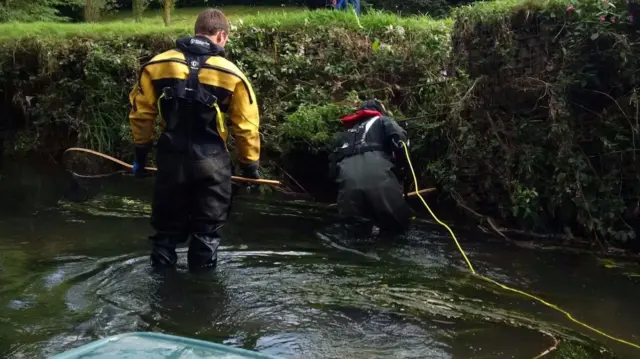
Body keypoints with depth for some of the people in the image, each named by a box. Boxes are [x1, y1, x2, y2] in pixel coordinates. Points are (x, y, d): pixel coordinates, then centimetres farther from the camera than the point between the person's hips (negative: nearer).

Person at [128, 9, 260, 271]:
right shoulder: (231, 74, -6)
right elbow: (246, 126, -2)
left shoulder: (156, 65, 1)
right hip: (211, 162, -2)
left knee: (166, 228, 17)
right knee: (207, 231, 11)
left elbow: (140, 114, 5)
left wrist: (141, 153, 17)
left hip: (171, 159, 2)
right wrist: (250, 164, 11)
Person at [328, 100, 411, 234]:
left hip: (348, 181, 4)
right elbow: (400, 142, 4)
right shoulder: (383, 121, 25)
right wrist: (396, 166, 17)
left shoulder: (344, 133, 38)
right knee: (398, 226, 4)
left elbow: (332, 166, 31)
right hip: (377, 177, -4)